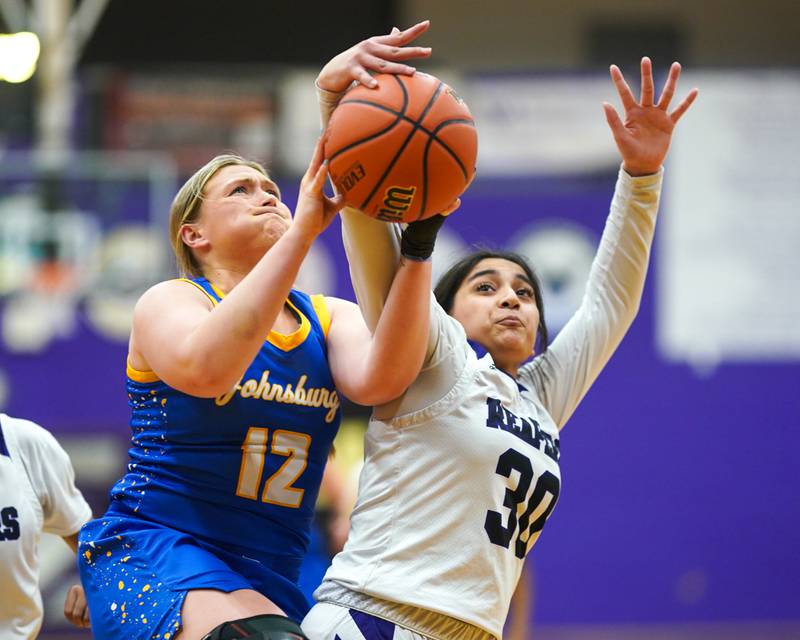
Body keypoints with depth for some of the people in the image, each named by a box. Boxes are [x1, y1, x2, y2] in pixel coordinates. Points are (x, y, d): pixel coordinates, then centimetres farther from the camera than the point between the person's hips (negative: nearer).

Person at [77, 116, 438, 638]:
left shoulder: (332, 318, 13)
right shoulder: (172, 302, 1)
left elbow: (378, 380, -13)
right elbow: (203, 369, -25)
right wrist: (302, 231, -29)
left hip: (268, 580, 6)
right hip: (148, 551, -6)